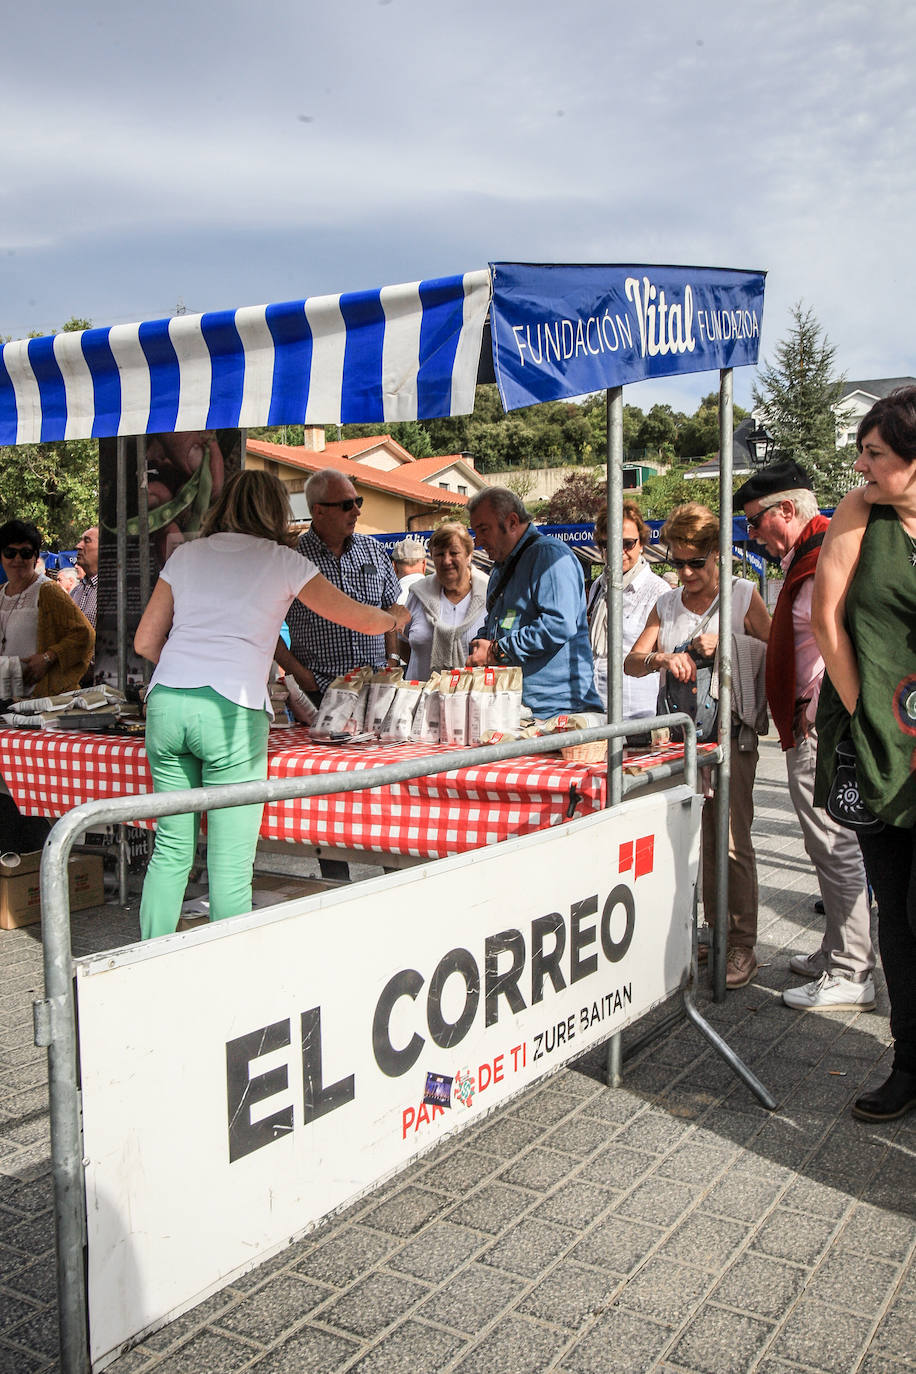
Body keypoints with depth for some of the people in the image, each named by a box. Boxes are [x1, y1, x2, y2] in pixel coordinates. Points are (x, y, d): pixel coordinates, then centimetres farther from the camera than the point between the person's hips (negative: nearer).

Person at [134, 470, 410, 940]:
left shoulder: (186, 554, 18)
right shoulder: (282, 561, 8)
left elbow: (145, 641, 19)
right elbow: (361, 620, 17)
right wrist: (395, 618, 37)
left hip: (166, 702, 5)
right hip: (231, 711, -5)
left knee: (171, 850, 14)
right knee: (231, 863, 0)